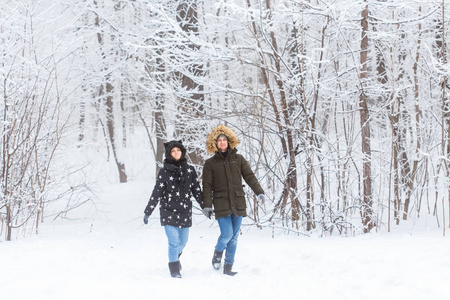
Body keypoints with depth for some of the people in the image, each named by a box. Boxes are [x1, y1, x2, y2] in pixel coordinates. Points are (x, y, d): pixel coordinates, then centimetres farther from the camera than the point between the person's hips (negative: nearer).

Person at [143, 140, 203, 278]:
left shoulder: (189, 170, 5)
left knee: (182, 242, 12)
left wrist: (205, 206, 8)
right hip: (169, 212, -3)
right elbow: (156, 193, -2)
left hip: (185, 212, 3)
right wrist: (147, 212, -4)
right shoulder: (164, 172, -3)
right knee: (174, 242, -9)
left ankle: (176, 257, 45)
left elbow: (197, 191, 11)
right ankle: (175, 270, 7)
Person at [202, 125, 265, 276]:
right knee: (227, 234, -14)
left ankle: (228, 266, 13)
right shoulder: (210, 163, 4)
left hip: (238, 204, 3)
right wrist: (207, 205, -7)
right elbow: (207, 186, 1)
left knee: (234, 237, 4)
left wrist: (259, 191, -8)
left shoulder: (238, 159, 9)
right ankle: (218, 252, 17)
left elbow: (249, 176, 5)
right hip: (221, 205, -3)